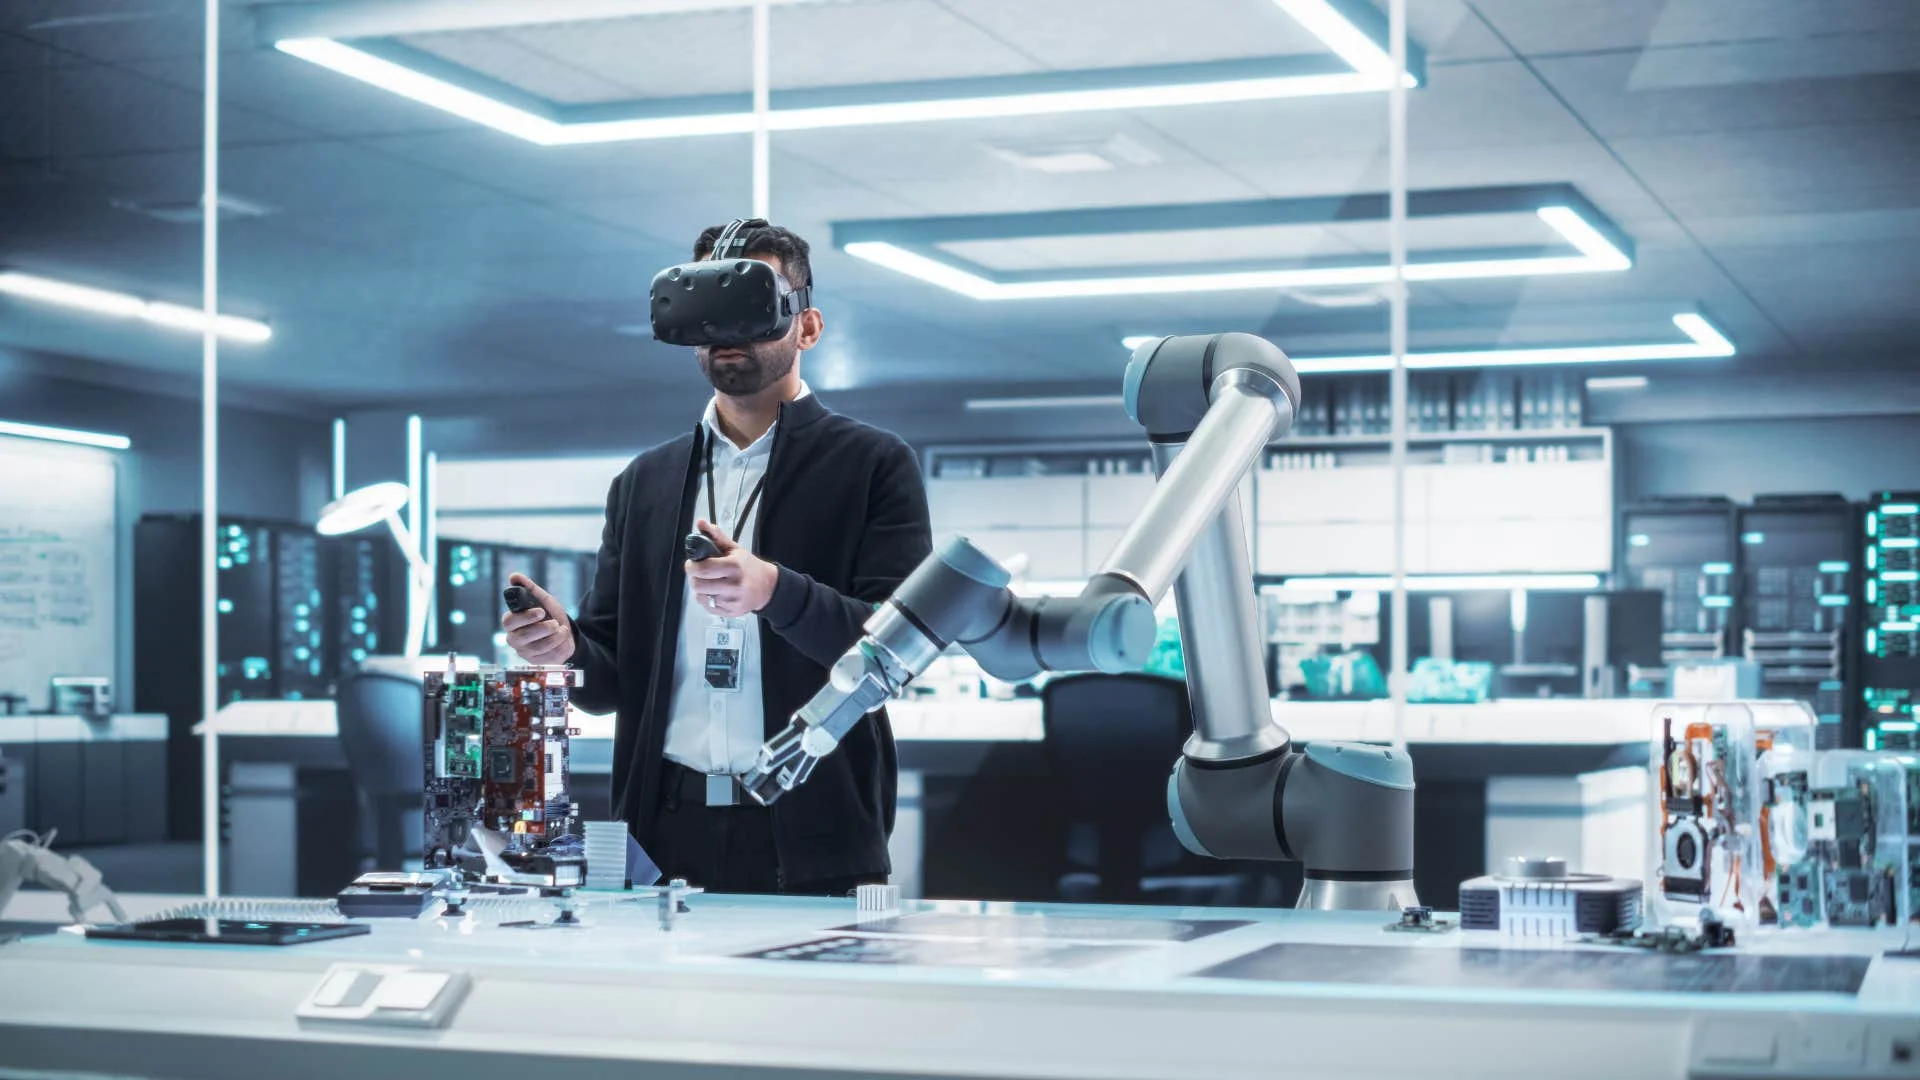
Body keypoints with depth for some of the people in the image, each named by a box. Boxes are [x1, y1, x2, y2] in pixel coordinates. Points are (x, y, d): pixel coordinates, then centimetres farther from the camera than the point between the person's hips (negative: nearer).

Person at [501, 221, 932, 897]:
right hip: (668, 835, 3)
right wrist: (567, 646, -8)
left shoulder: (874, 465, 2)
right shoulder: (643, 483, 15)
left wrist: (776, 592, -25)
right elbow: (614, 680, 15)